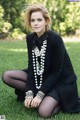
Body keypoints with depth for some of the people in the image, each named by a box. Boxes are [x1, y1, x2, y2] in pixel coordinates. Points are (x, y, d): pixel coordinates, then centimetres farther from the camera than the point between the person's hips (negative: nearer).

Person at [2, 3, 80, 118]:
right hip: (41, 76, 7)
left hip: (61, 80, -6)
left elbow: (56, 71, -21)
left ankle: (60, 101, 2)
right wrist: (30, 93, -16)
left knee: (44, 112, -29)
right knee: (7, 76, -8)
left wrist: (40, 95, -24)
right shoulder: (30, 38, -4)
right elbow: (31, 66, -5)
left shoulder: (55, 38, -23)